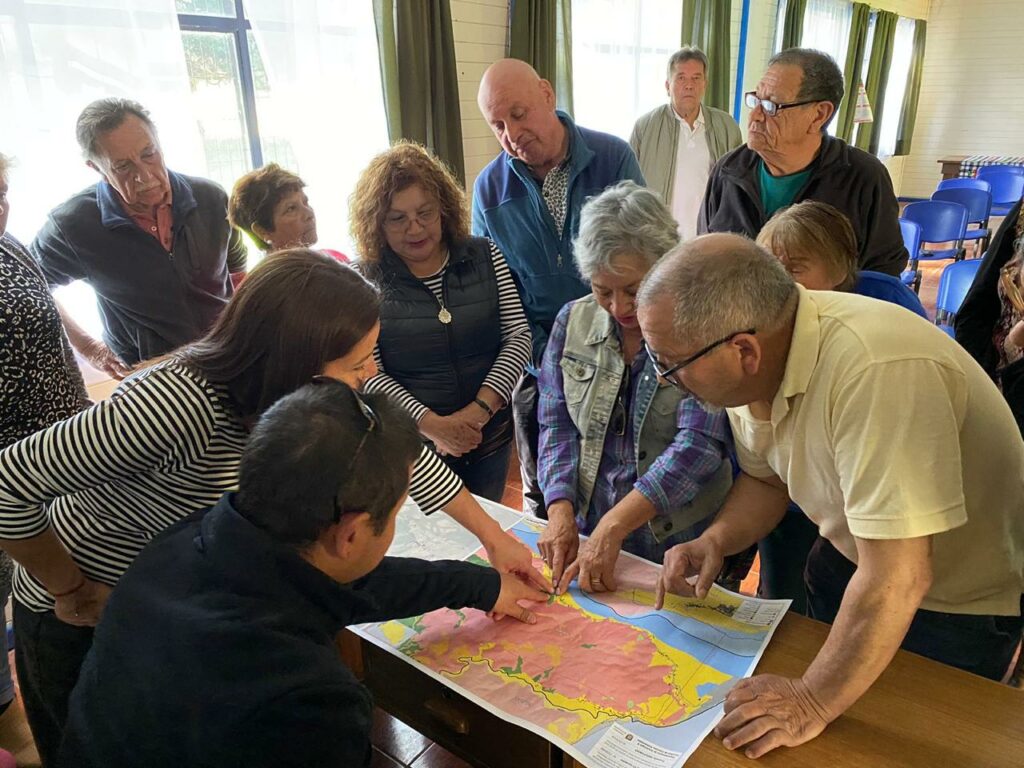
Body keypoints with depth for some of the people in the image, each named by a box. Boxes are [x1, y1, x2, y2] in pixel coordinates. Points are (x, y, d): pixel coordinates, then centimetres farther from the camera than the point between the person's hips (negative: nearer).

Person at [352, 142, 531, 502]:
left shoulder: (485, 257, 0)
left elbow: (518, 336, -4)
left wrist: (480, 410, -15)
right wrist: (431, 424, -20)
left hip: (491, 437, 3)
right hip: (410, 443, -3)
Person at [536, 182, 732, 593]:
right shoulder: (572, 321, 1)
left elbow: (699, 444, -20)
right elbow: (556, 425, 2)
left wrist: (612, 527, -27)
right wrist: (560, 510, -13)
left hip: (684, 543, -3)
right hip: (588, 533, 3)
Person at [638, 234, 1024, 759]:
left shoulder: (876, 370, -40)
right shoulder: (747, 368, -14)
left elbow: (896, 581, -37)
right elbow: (765, 478, 3)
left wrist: (813, 703, -28)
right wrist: (716, 540, -15)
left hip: (959, 598, -6)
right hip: (851, 562, 7)